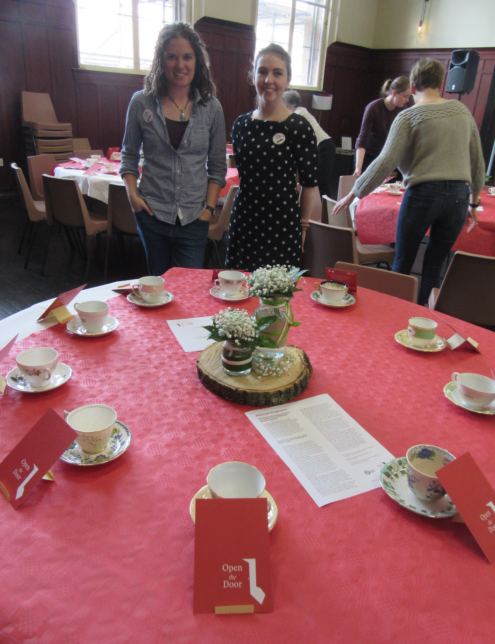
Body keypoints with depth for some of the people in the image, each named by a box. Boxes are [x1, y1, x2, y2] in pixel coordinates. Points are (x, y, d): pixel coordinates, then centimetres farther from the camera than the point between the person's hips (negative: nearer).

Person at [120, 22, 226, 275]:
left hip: (193, 219, 0)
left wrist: (209, 206, -2)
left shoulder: (211, 108, 2)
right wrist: (132, 193, -4)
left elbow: (217, 166, 7)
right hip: (152, 214, 1)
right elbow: (129, 154, 10)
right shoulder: (142, 102, 1)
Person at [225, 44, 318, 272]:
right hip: (243, 220, 4)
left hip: (283, 224, -4)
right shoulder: (241, 124, 6)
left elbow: (309, 183, -2)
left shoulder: (299, 128, -7)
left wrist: (303, 224, 2)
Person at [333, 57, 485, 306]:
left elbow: (385, 163, -11)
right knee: (434, 268, 12)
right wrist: (473, 202, 27)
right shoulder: (463, 111, 12)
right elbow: (478, 163, 16)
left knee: (402, 265, 9)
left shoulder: (408, 117, -3)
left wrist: (352, 195, -4)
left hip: (423, 193, -4)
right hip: (459, 196, 4)